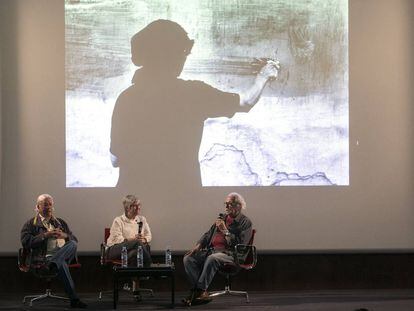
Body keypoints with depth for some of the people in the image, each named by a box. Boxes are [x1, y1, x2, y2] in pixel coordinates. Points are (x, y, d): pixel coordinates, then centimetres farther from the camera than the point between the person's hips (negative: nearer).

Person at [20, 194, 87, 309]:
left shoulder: (61, 222, 30)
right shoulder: (31, 224, 15)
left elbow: (74, 240, 25)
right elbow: (25, 242, -3)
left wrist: (64, 235, 0)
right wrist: (45, 236, -10)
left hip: (64, 254, 4)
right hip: (43, 258, -4)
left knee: (73, 244, -31)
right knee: (61, 263, -39)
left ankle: (53, 264, -49)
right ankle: (74, 299, -46)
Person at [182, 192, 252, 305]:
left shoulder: (245, 222, 0)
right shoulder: (222, 218, 22)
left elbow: (240, 244, -12)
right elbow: (208, 234, 23)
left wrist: (225, 231, -13)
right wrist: (199, 245, 5)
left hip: (229, 253, -7)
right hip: (211, 250, 7)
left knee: (212, 258, -39)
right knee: (188, 258, -14)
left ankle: (200, 290, -31)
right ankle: (202, 293, -23)